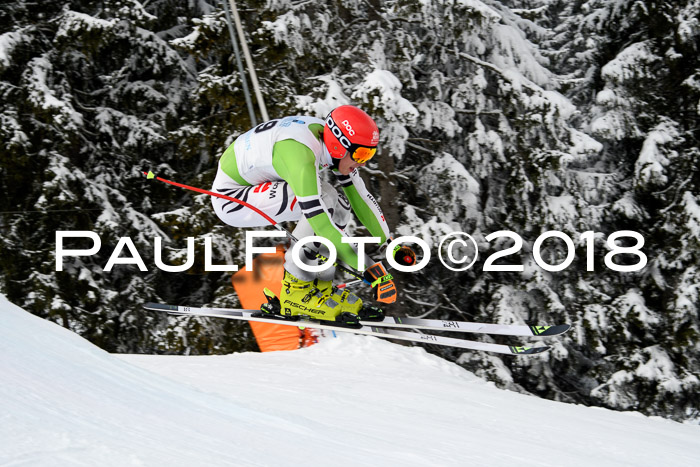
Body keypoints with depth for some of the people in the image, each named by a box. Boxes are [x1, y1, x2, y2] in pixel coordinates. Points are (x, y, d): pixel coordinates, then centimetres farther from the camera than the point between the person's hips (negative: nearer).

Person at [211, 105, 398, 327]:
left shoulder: (333, 144, -8)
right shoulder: (301, 153, -35)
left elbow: (360, 196, 1)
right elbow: (318, 217, -37)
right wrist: (368, 267, -35)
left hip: (256, 184, 9)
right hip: (230, 198, -9)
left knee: (340, 205, -2)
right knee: (324, 199, -26)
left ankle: (320, 288, 1)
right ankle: (295, 290, -16)